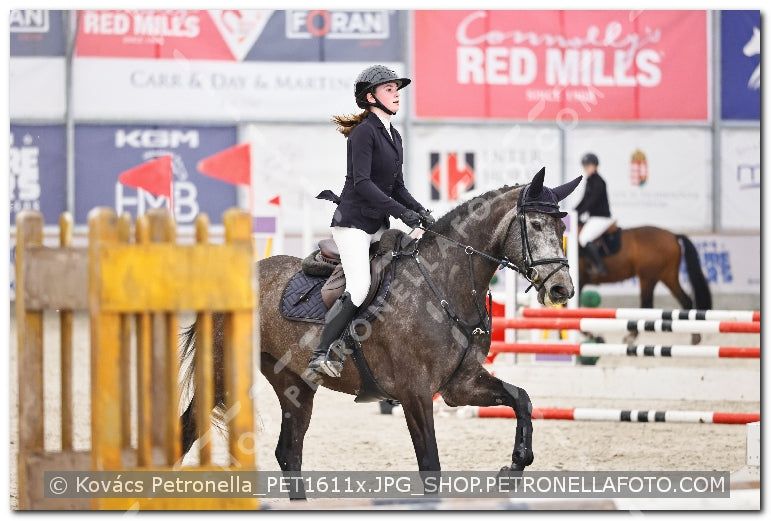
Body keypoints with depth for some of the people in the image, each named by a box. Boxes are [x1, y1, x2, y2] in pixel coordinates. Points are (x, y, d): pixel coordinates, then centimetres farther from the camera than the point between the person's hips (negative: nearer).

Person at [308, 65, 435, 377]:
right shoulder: (364, 132, -11)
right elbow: (362, 183, -20)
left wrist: (420, 212, 2)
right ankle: (320, 356, -21)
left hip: (379, 226, 9)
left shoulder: (393, 137, 16)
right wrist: (401, 211, -22)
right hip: (353, 222, -9)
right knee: (359, 288, -23)